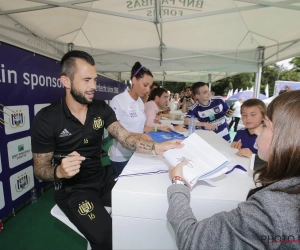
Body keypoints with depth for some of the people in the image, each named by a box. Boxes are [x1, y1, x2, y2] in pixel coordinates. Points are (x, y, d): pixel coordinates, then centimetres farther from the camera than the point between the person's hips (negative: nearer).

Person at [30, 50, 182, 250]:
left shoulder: (102, 109, -2)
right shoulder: (46, 119, -14)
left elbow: (125, 138, -11)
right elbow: (40, 169, -8)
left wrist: (157, 148, -27)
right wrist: (59, 171, -31)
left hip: (103, 177, 5)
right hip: (72, 188, -4)